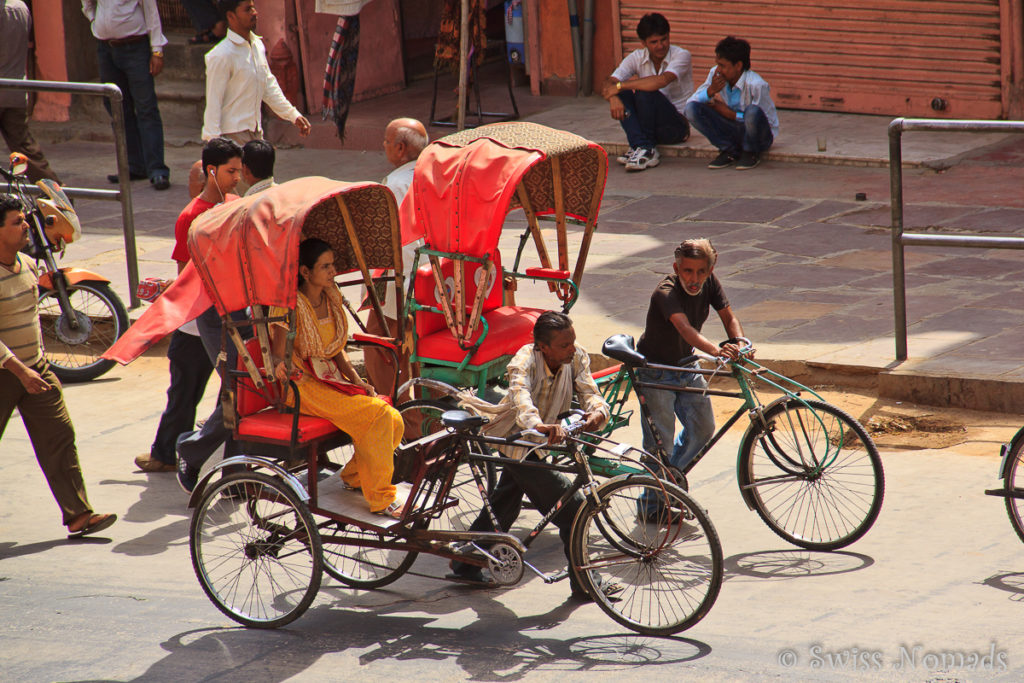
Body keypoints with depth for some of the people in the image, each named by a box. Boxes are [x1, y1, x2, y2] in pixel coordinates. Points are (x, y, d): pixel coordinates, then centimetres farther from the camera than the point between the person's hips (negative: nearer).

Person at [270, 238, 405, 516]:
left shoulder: (331, 295, 9)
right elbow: (278, 355, -17)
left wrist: (356, 379, 3)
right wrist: (281, 367, -41)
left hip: (333, 378, 7)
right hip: (304, 386, -7)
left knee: (394, 421, -13)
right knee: (378, 415, -25)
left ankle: (354, 477, 11)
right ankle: (380, 499, -16)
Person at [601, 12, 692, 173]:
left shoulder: (681, 55, -12)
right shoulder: (637, 58, 1)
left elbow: (662, 81, -32)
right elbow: (610, 82, -11)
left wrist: (620, 86, -30)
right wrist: (614, 98, -36)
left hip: (677, 126, -5)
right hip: (650, 126, 5)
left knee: (644, 92, -28)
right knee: (622, 95, -19)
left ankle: (647, 150, -20)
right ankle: (640, 146, -30)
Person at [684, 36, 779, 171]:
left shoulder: (756, 84, -25)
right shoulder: (715, 74, -7)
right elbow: (691, 102, -5)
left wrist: (731, 114, -20)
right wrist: (711, 91, -25)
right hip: (732, 130, 5)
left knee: (753, 111, -41)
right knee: (692, 109, -15)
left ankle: (751, 153, -9)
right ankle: (730, 151, -3)